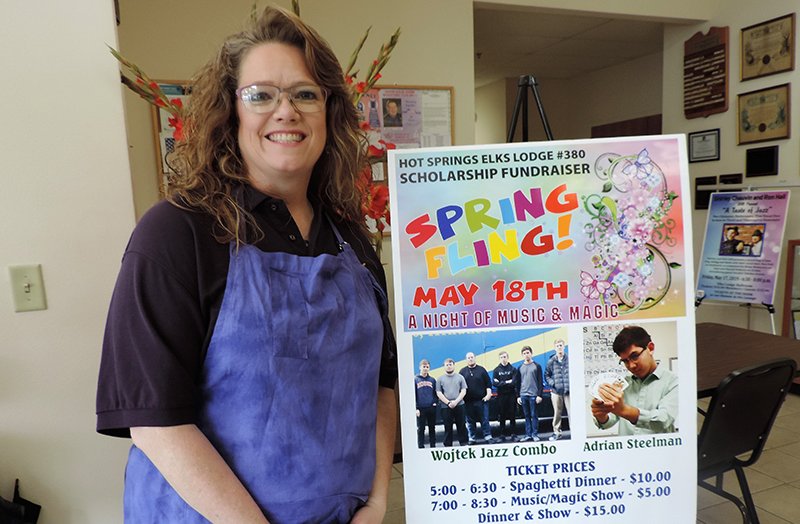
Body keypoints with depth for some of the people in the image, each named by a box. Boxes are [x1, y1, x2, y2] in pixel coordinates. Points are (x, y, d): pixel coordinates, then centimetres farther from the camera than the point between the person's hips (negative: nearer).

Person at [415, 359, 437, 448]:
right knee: (420, 429, 2)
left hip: (431, 408, 3)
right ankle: (421, 447, 7)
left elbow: (435, 393, 15)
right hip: (420, 409, -2)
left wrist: (435, 402, -2)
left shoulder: (432, 380, 10)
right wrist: (416, 408, -7)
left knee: (432, 428, 9)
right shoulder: (415, 380, 2)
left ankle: (433, 446, 17)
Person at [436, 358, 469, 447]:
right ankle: (447, 445, 11)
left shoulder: (460, 377, 7)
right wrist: (448, 402, -10)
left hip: (459, 405, 0)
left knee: (461, 426, 5)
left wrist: (456, 401, -11)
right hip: (445, 407, 0)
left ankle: (463, 443, 16)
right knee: (448, 427, 4)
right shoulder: (440, 379, 7)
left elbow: (463, 391, 1)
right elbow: (439, 393, 1)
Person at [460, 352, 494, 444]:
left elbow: (488, 383, 5)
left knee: (485, 419, -1)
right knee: (470, 421, 7)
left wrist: (488, 394, -5)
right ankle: (472, 439, 14)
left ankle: (488, 437, 6)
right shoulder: (463, 371, 7)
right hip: (468, 401, 1)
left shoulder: (481, 369, 6)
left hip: (482, 400, -1)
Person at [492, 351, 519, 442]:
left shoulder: (513, 369, 3)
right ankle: (502, 434, 10)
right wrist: (507, 382, -11)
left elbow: (514, 382, -10)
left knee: (512, 415, 1)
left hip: (511, 395, -1)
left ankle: (512, 433, 9)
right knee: (502, 416, 3)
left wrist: (501, 383, -10)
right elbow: (494, 383, -6)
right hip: (501, 396, 1)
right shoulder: (496, 370, 5)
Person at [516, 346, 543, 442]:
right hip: (523, 395, 3)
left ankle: (535, 434, 6)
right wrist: (518, 396, 8)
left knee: (534, 415, -1)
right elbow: (518, 382, 14)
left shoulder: (536, 366, 2)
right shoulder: (520, 367, 12)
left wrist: (539, 395, -9)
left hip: (533, 395, -3)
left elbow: (540, 381, -1)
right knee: (527, 416, 6)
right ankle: (528, 434, 10)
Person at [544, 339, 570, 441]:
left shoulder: (569, 359, 0)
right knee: (557, 413, 8)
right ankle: (556, 432, 18)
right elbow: (546, 375, 12)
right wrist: (552, 383, -3)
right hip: (556, 391, 2)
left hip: (568, 390, -2)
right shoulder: (551, 361, 5)